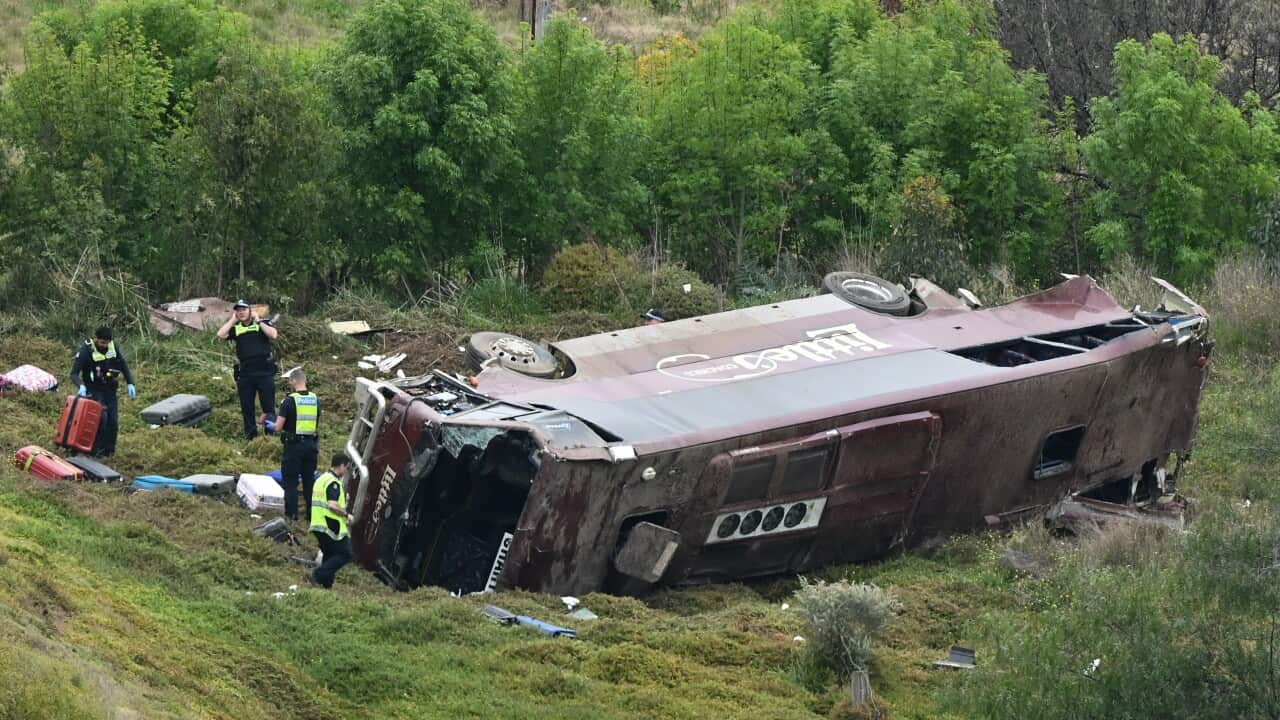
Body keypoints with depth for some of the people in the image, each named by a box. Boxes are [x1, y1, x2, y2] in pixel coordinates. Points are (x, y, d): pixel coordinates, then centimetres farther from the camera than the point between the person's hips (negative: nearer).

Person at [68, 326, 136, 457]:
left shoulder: (113, 347, -3)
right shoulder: (86, 351, -17)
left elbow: (123, 365, 10)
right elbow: (74, 374, -20)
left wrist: (130, 383, 1)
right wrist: (81, 386, -39)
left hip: (110, 390, 5)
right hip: (94, 391, -5)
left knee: (113, 421, 1)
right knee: (101, 417, -21)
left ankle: (109, 450, 15)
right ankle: (97, 450, -10)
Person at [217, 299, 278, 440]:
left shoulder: (263, 324, 5)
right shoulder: (236, 328, 9)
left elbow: (273, 335, -13)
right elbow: (221, 334, -7)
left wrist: (258, 321, -8)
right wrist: (233, 320, 0)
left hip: (264, 373, -3)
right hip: (245, 374, 3)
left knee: (268, 406, 0)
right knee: (246, 407, 8)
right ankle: (250, 435, 17)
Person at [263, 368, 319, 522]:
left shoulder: (289, 401, -13)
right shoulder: (315, 400, 3)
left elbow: (278, 427, -13)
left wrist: (271, 425, 8)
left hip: (293, 445, -5)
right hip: (311, 444, 5)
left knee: (290, 481, 5)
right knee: (309, 480, 13)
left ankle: (292, 514, 4)